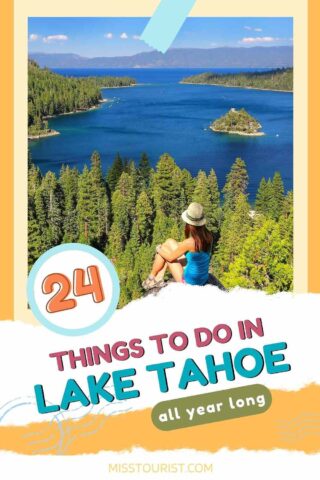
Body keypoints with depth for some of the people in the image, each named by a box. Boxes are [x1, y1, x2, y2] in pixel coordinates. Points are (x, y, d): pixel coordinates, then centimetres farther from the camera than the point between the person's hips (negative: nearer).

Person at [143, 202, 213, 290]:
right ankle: (158, 279, 20)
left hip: (189, 282, -7)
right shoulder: (208, 236, -10)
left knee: (161, 251, 5)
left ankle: (151, 278, 27)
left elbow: (171, 257, -12)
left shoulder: (189, 242, -29)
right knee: (169, 242, 11)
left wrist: (159, 249, 8)